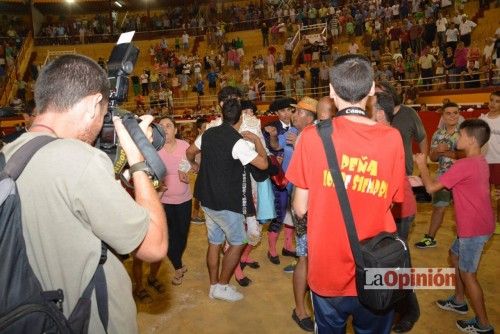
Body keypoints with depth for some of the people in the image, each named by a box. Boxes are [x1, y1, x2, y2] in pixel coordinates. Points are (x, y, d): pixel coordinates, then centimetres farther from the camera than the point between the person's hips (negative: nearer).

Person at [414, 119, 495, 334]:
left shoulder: (464, 165, -24)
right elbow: (451, 184, 16)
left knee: (467, 274, 3)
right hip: (477, 224, 10)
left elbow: (431, 188, -21)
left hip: (474, 228, -10)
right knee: (454, 255, 24)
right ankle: (459, 301, 38)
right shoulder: (480, 162, 7)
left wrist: (422, 165, -8)